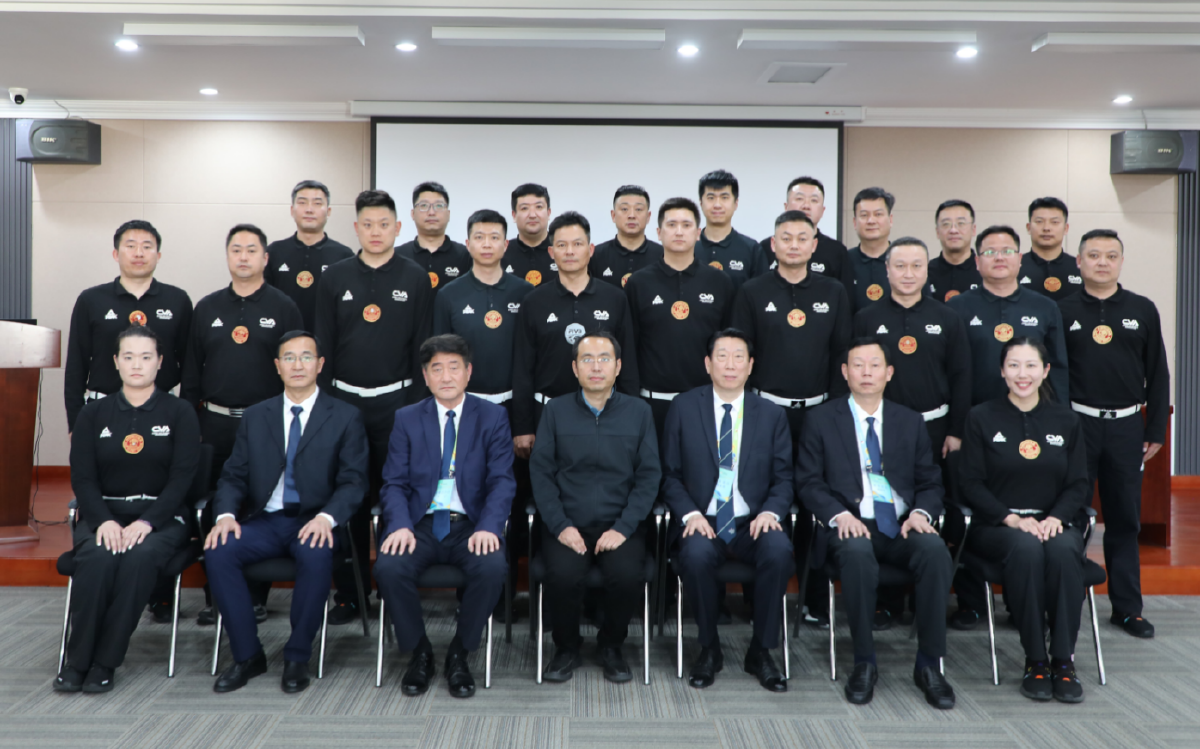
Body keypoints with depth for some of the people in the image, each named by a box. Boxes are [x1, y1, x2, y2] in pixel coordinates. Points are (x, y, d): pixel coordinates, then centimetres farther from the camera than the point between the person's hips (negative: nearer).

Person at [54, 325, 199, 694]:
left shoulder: (180, 412, 4)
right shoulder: (93, 414, 11)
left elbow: (182, 478, -5)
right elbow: (82, 477, 3)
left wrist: (146, 523, -19)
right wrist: (103, 521, -15)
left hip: (162, 515, -2)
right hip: (104, 514, 2)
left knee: (140, 557, -34)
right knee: (97, 558, -31)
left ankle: (105, 663, -22)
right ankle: (76, 662, -18)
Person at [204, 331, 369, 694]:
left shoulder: (346, 417, 5)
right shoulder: (255, 416, 15)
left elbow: (353, 482, -3)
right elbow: (233, 476, 11)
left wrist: (326, 517, -23)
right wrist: (225, 514, -11)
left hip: (313, 523, -3)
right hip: (264, 521, 3)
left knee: (317, 556, -35)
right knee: (217, 551, -25)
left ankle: (297, 658, -15)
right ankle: (247, 656, -9)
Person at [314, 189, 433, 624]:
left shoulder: (416, 279, 2)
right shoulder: (335, 278, 6)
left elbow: (423, 346, 1)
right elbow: (322, 345, 7)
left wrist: (418, 405, -4)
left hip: (396, 402, -1)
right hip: (344, 401, 2)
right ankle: (350, 592, 18)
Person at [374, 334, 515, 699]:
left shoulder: (493, 417, 6)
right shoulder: (406, 419, 10)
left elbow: (502, 481, -2)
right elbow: (394, 483, 4)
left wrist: (488, 527, -20)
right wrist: (400, 525, -16)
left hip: (470, 525, -1)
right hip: (421, 523, 1)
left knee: (493, 568, -32)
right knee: (388, 566, -29)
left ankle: (459, 654, -6)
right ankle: (419, 652, -3)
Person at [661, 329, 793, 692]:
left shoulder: (772, 414, 9)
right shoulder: (683, 407, 5)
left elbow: (783, 478, 8)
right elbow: (670, 474, 4)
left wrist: (770, 512, -13)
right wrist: (690, 514, -12)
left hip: (752, 524, 1)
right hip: (703, 522, -1)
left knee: (779, 551, -31)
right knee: (696, 554, -34)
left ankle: (760, 651, -9)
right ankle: (709, 649, -7)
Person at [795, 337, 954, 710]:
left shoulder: (911, 422, 17)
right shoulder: (821, 420, 9)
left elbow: (930, 482, 15)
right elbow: (808, 481, 3)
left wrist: (921, 513, -7)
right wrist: (838, 514, -15)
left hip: (902, 526, 3)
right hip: (851, 525, -2)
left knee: (935, 550, -30)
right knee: (857, 553, -37)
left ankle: (928, 664, -17)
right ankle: (864, 662, -20)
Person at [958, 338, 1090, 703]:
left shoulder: (1066, 420, 12)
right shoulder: (981, 418, 4)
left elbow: (1079, 484, 8)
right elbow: (971, 483, -2)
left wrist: (1055, 517, -12)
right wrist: (1012, 519, -15)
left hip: (1055, 523, 2)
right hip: (996, 526, -2)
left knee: (1064, 549, -33)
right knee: (1026, 547, -35)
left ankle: (1063, 661, -23)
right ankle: (1035, 661, -24)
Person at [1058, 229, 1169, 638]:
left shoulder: (1143, 310, 7)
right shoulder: (1061, 310, 1)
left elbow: (1157, 374, 9)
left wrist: (1156, 430, 5)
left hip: (1126, 426, 2)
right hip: (1076, 423, -2)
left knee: (1125, 519, 9)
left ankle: (1127, 606, 20)